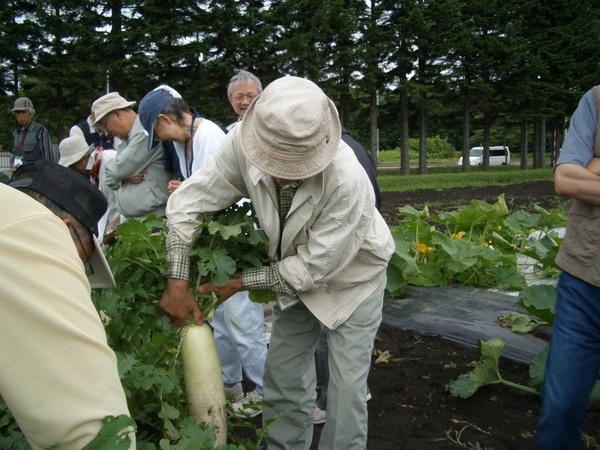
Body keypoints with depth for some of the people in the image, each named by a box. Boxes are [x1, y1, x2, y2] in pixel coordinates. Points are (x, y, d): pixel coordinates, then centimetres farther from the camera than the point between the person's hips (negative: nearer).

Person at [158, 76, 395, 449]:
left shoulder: (347, 180, -38)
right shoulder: (243, 144, -26)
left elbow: (314, 268, -28)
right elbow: (188, 201, -15)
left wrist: (239, 283, -21)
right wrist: (178, 283, -18)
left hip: (352, 276, -4)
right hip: (297, 275, 5)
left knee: (347, 387, 0)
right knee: (282, 377, 13)